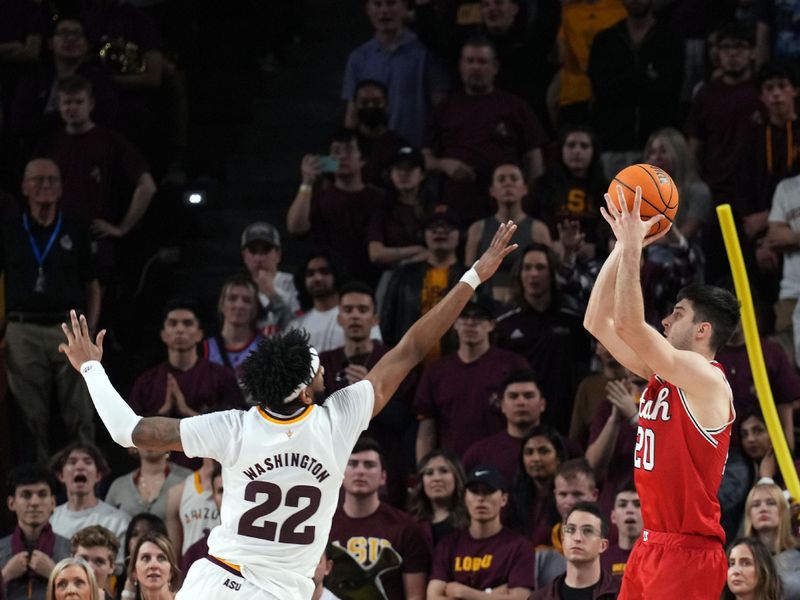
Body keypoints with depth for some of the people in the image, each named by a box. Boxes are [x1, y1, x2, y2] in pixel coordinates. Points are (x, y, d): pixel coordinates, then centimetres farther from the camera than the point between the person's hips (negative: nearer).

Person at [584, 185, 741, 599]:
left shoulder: (706, 379, -13)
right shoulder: (661, 374, 12)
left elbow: (629, 325, -24)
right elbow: (597, 322, 13)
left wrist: (633, 247, -19)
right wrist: (621, 246, 8)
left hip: (688, 553, -9)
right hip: (651, 546, 9)